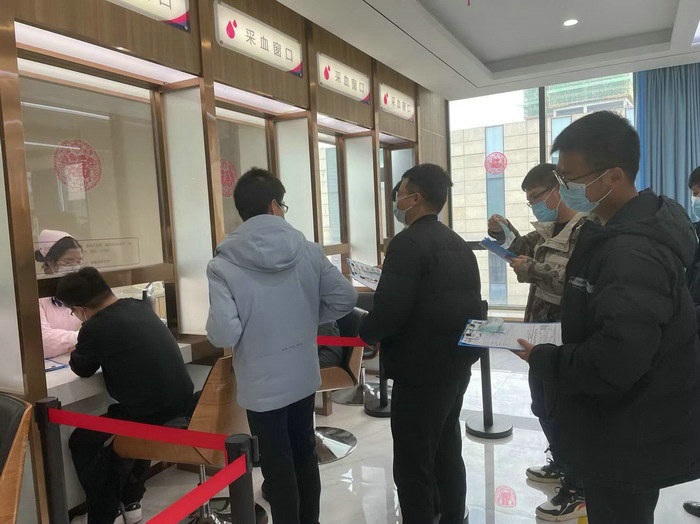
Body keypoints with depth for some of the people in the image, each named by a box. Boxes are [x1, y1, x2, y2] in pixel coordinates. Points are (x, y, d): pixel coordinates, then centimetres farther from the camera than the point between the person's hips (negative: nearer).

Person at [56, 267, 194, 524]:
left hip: (153, 417, -7)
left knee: (81, 442, 16)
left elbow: (82, 369, 4)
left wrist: (79, 350, 24)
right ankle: (129, 503, 40)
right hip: (182, 407, 8)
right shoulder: (141, 307, 4)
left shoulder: (95, 328, -16)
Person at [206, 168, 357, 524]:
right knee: (305, 455, 24)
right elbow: (345, 299, -4)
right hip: (304, 376, 4)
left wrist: (249, 327, 0)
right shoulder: (307, 250, -8)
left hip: (262, 385, -4)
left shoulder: (223, 265, -17)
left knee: (278, 467, 14)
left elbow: (224, 335, -23)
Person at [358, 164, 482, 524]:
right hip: (456, 365, 10)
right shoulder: (458, 244, 10)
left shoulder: (408, 242, -17)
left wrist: (367, 333, -6)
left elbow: (389, 311, -25)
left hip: (420, 371, -9)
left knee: (413, 465, 4)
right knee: (447, 451, 23)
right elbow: (468, 304, 14)